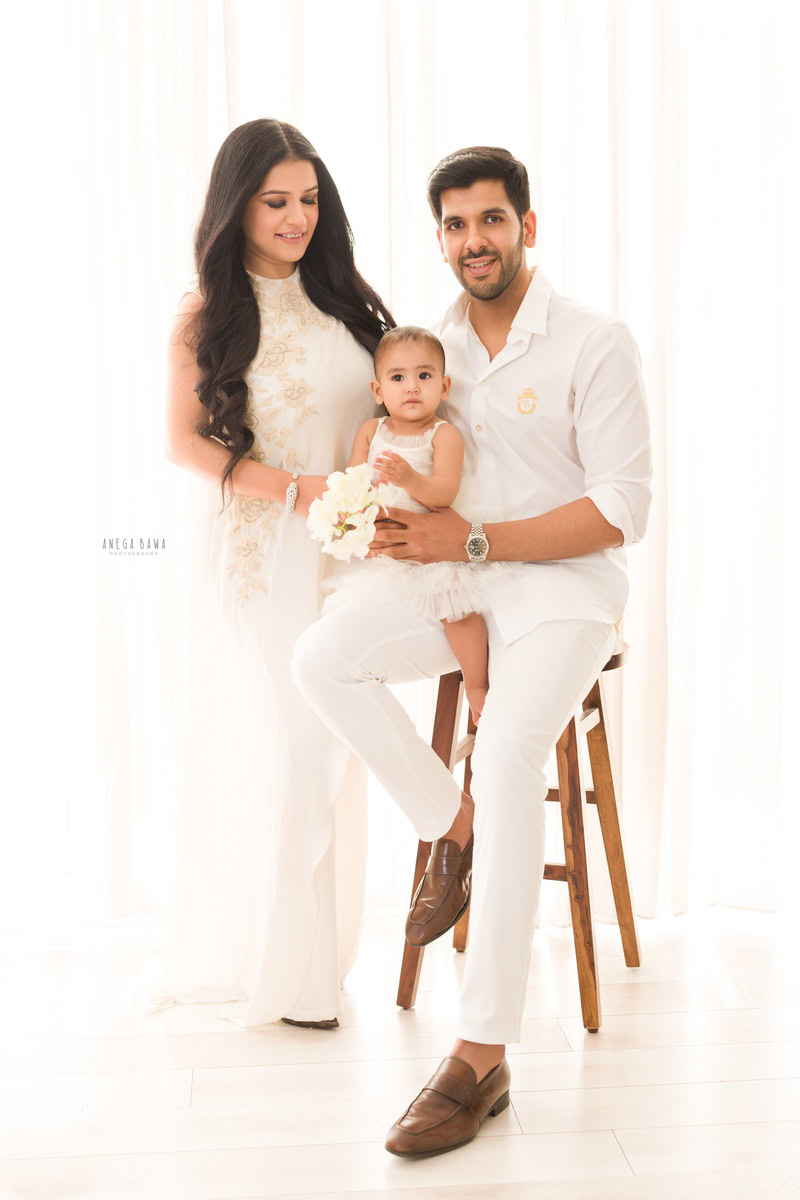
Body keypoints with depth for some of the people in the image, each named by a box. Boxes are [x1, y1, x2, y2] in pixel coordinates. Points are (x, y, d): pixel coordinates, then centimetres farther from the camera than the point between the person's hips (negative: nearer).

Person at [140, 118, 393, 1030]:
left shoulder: (344, 299, 11)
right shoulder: (205, 316, -1)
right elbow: (184, 442, -6)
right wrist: (297, 490, -16)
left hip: (343, 552, 4)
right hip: (256, 553, -4)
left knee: (330, 753, 8)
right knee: (270, 751, -3)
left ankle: (316, 956, 23)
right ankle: (267, 964, 12)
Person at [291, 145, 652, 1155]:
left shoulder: (596, 344, -9)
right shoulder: (431, 343, 7)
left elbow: (622, 510, -13)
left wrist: (475, 541, -19)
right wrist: (395, 517, -7)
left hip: (566, 587, -5)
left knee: (507, 756, -29)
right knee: (323, 657, -21)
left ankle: (482, 1059, -24)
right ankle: (450, 824, -2)